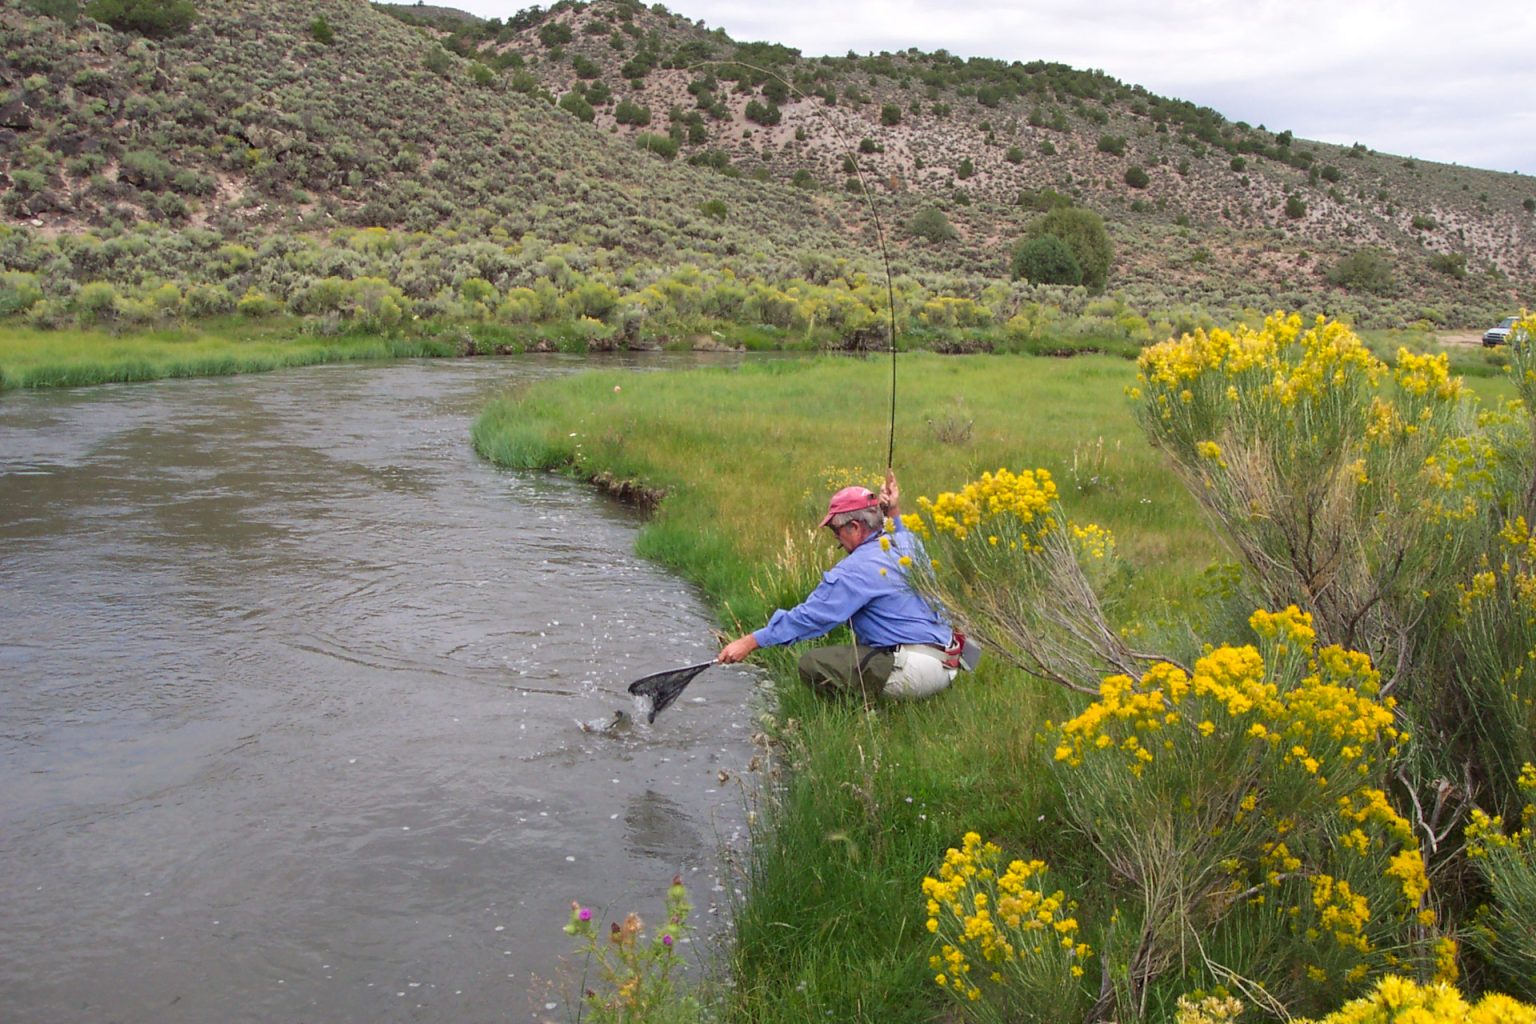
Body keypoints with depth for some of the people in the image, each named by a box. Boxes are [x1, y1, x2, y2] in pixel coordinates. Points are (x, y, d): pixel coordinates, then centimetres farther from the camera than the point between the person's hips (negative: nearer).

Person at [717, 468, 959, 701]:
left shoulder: (857, 568, -13)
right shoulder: (908, 541, 11)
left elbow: (812, 615, -13)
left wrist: (749, 642, -9)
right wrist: (894, 514, 30)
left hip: (917, 668, -10)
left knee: (813, 664, -16)